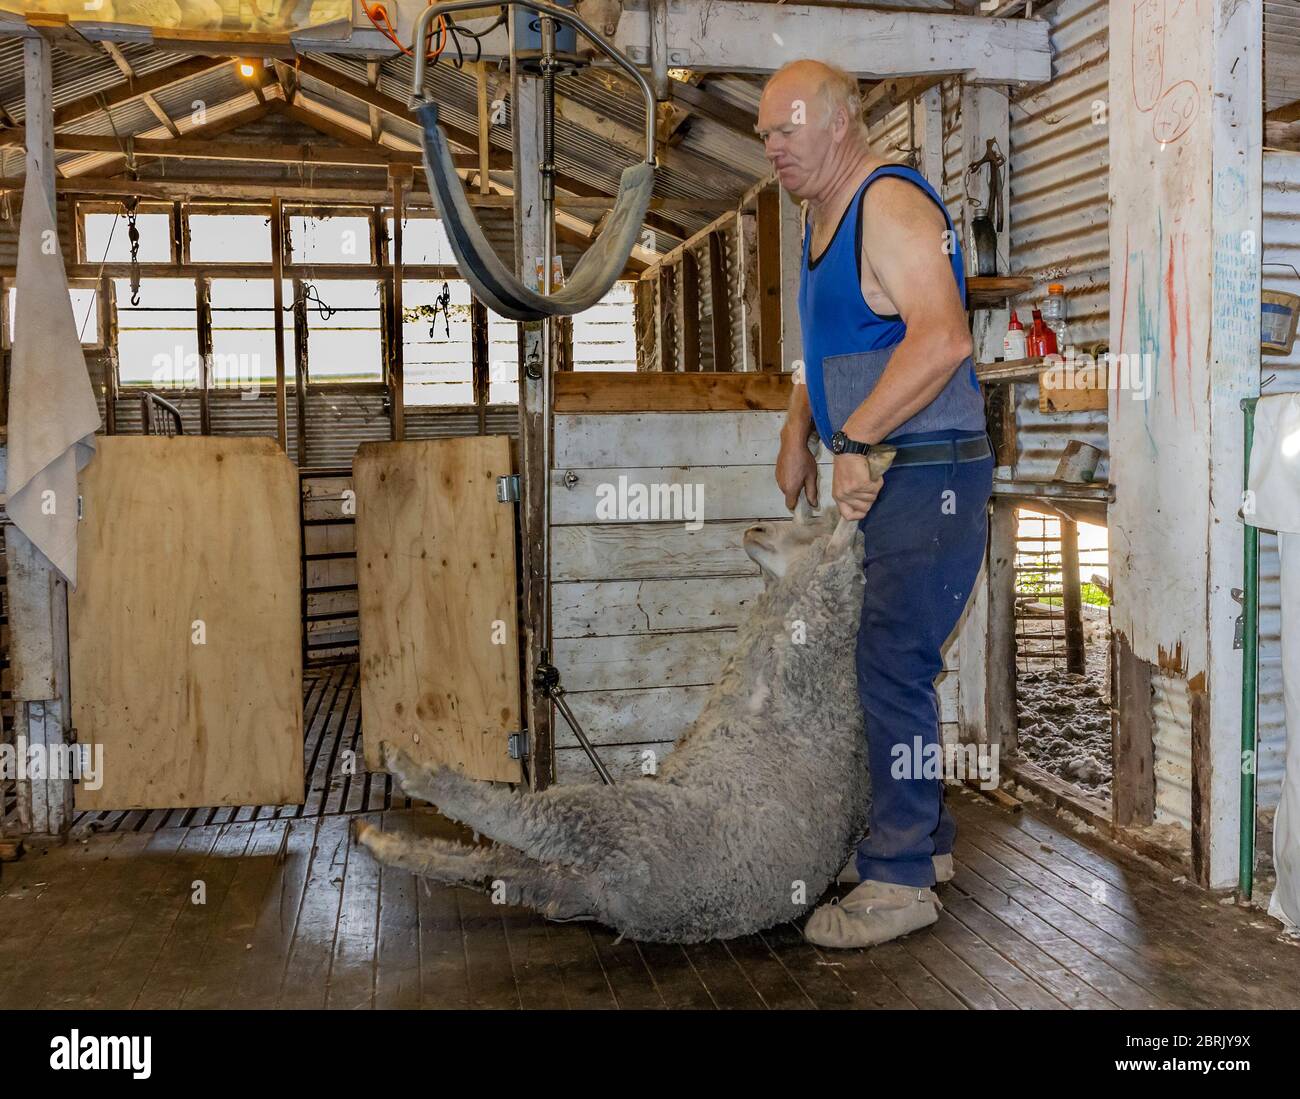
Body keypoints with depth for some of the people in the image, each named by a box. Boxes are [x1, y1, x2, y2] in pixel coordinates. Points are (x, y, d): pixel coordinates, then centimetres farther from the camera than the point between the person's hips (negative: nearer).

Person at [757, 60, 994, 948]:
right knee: (890, 663, 15)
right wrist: (798, 434, 20)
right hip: (876, 477, 10)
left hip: (928, 477, -10)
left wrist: (853, 440, -29)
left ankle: (899, 880, 1)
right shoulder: (824, 214, 18)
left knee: (894, 665, -10)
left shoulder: (889, 205, -14)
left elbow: (944, 338, -29)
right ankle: (927, 839, 29)